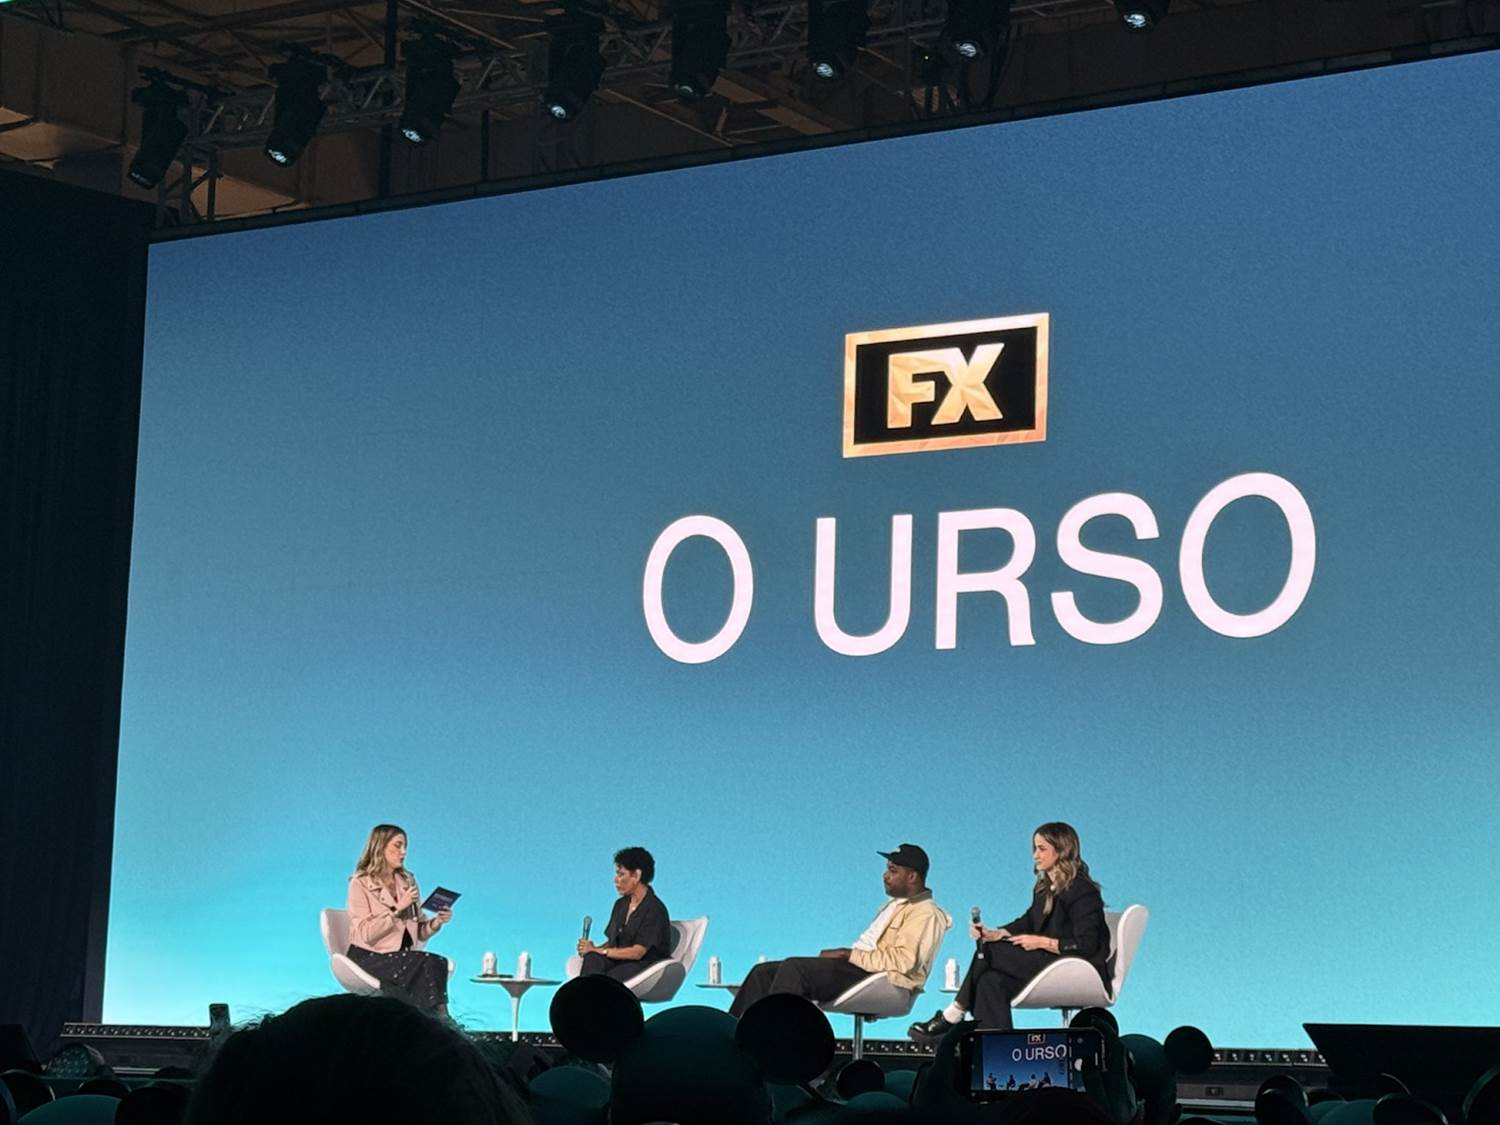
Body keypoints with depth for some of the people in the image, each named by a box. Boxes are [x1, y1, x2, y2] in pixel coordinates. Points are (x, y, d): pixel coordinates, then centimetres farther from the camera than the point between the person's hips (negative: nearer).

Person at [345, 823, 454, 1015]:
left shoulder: (407, 881, 17)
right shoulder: (360, 884, -2)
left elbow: (419, 932, 17)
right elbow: (366, 934, -14)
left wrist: (436, 922, -4)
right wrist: (398, 909, -18)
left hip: (403, 956, 5)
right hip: (370, 957, -5)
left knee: (439, 963, -29)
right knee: (429, 963, -31)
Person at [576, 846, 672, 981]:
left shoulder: (655, 909, -12)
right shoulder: (621, 905, 14)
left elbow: (637, 952, -17)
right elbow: (612, 942, 15)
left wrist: (597, 950, -15)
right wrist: (593, 950, -9)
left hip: (648, 965, -7)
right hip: (620, 962, 7)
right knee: (592, 958, -29)